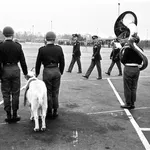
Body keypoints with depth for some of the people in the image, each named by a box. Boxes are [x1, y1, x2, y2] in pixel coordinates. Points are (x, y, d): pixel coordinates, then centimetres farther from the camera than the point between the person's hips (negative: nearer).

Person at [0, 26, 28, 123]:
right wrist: (25, 73, 9)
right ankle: (15, 115, 15)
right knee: (15, 93, 9)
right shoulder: (17, 46, -4)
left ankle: (9, 116, 13)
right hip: (15, 70, 1)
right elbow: (22, 61, -1)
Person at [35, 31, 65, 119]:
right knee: (55, 92, 13)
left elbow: (38, 62, -1)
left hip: (47, 71, -2)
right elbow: (62, 62, 4)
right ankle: (55, 111, 20)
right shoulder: (59, 48, -2)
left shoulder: (42, 49, -7)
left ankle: (49, 112, 15)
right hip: (56, 71, 2)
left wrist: (37, 73, 12)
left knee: (48, 93, 8)